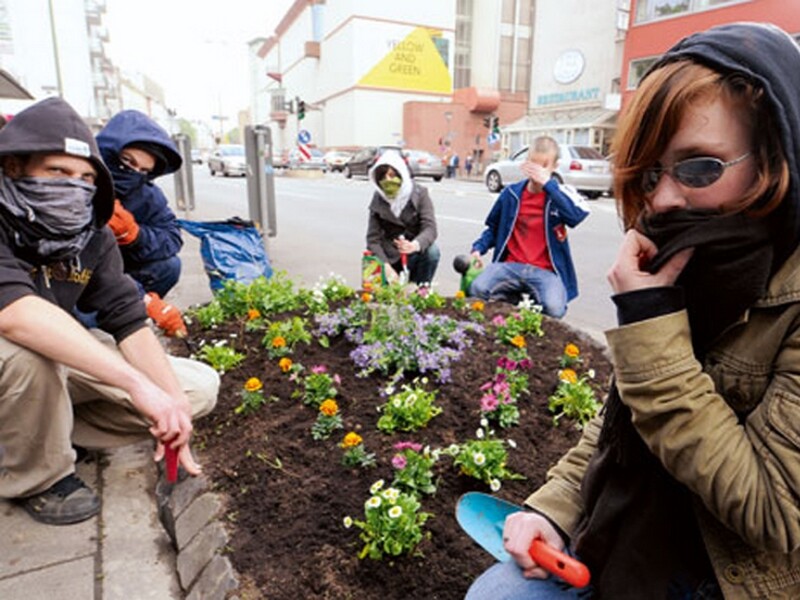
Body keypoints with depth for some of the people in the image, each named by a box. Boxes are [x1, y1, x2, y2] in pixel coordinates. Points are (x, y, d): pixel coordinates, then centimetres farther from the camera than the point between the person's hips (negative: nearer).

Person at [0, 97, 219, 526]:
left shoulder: (91, 234, -9)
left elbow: (128, 320, -13)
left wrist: (171, 409, -24)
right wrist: (137, 384, -50)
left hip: (62, 360, 5)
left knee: (199, 389, -4)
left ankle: (36, 432, 1)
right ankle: (37, 478, -10)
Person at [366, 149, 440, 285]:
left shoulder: (419, 193, -9)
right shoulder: (378, 200, -4)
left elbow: (430, 228, -22)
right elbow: (373, 238, -8)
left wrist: (415, 245, -45)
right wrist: (386, 267, -23)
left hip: (415, 254, -1)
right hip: (391, 258, 1)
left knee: (432, 251, -33)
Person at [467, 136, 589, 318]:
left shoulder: (561, 193, 1)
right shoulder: (511, 193, 8)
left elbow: (578, 215, -22)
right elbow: (494, 228, 21)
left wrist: (548, 183, -20)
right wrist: (478, 248, 2)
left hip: (545, 271, -2)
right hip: (511, 266, 2)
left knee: (554, 308, -30)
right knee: (477, 289, -26)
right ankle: (516, 300, 4)